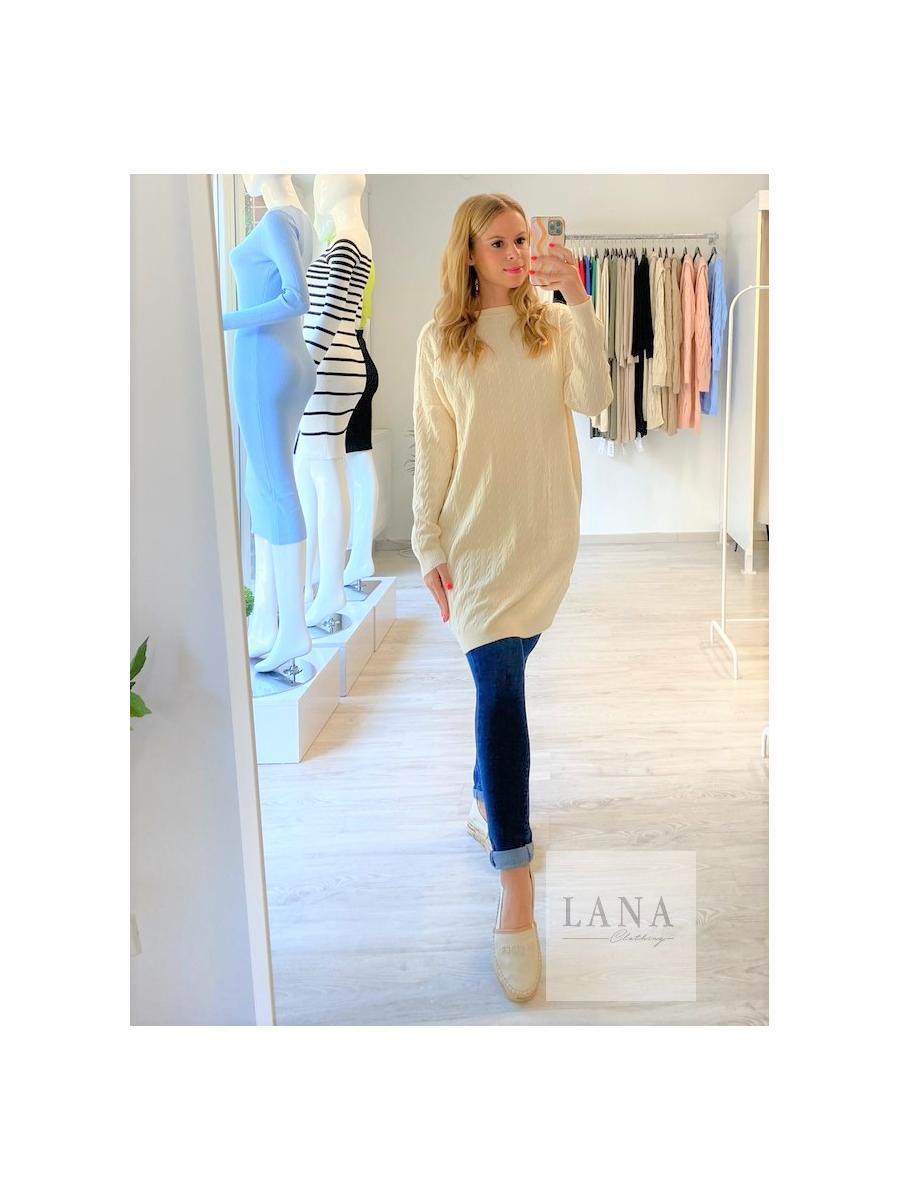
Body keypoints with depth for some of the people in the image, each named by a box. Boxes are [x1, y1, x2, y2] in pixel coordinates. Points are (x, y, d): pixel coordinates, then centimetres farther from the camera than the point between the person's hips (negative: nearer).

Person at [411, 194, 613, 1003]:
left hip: (547, 533, 2)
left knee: (502, 680, 15)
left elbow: (592, 400, -11)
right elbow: (432, 453, 1)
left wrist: (577, 299, -14)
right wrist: (430, 545, -2)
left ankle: (486, 800, 41)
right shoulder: (440, 341, 3)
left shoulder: (554, 325, 6)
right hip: (477, 536, -2)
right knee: (500, 690, -11)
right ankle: (516, 892, -9)